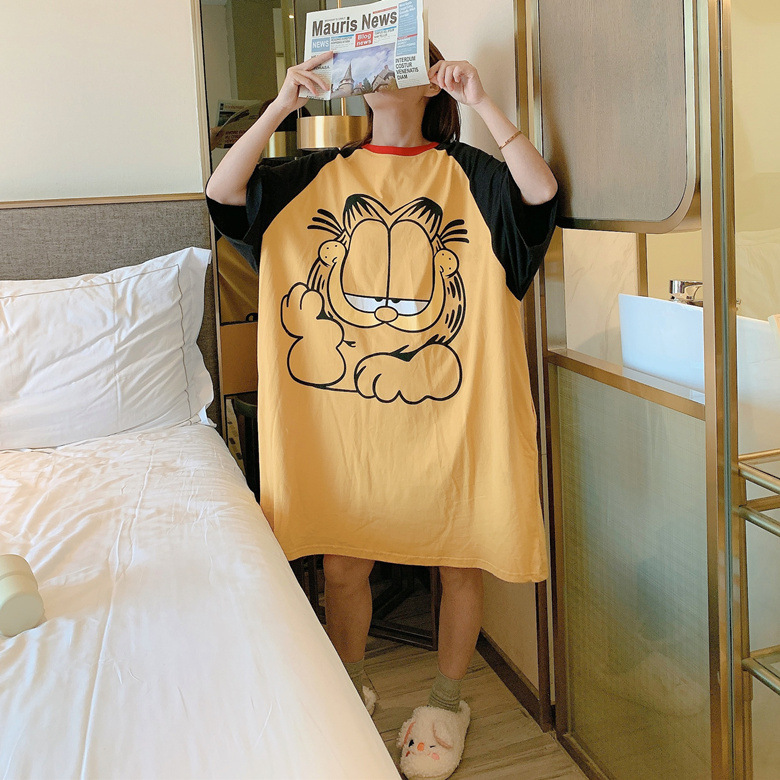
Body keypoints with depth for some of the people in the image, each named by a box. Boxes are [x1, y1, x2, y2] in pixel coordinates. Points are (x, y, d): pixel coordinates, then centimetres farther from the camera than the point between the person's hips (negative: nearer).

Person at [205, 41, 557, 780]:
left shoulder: (463, 172, 3)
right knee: (341, 562, 10)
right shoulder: (320, 174, 8)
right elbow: (222, 194, -4)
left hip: (446, 408, -1)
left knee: (458, 556, 9)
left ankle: (447, 700, 32)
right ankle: (349, 691, 34)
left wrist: (482, 102, -18)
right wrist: (282, 105, -11)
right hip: (341, 408, 2)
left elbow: (541, 192, -15)